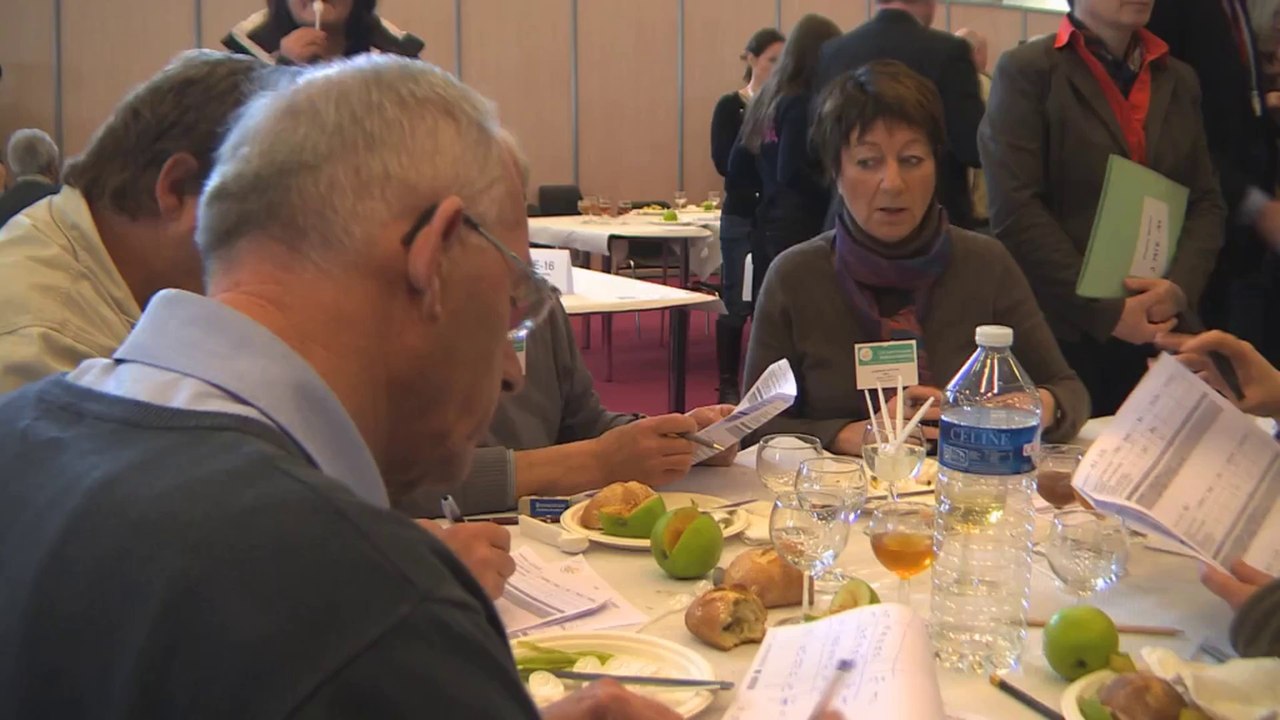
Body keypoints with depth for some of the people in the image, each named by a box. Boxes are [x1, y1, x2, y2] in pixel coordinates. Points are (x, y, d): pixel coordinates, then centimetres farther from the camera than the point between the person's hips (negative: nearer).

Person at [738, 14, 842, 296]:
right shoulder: (801, 103, -11)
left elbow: (737, 166, 16)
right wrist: (837, 197, -11)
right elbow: (791, 172, -21)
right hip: (801, 228, -9)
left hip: (767, 226, 9)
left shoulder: (765, 99, 13)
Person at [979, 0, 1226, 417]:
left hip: (1164, 332, 5)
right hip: (1064, 333, -4)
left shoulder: (1179, 81, 16)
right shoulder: (1026, 72, -1)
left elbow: (1207, 203, 13)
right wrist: (1105, 313, -13)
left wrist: (1180, 287, -7)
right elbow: (1015, 212, -10)